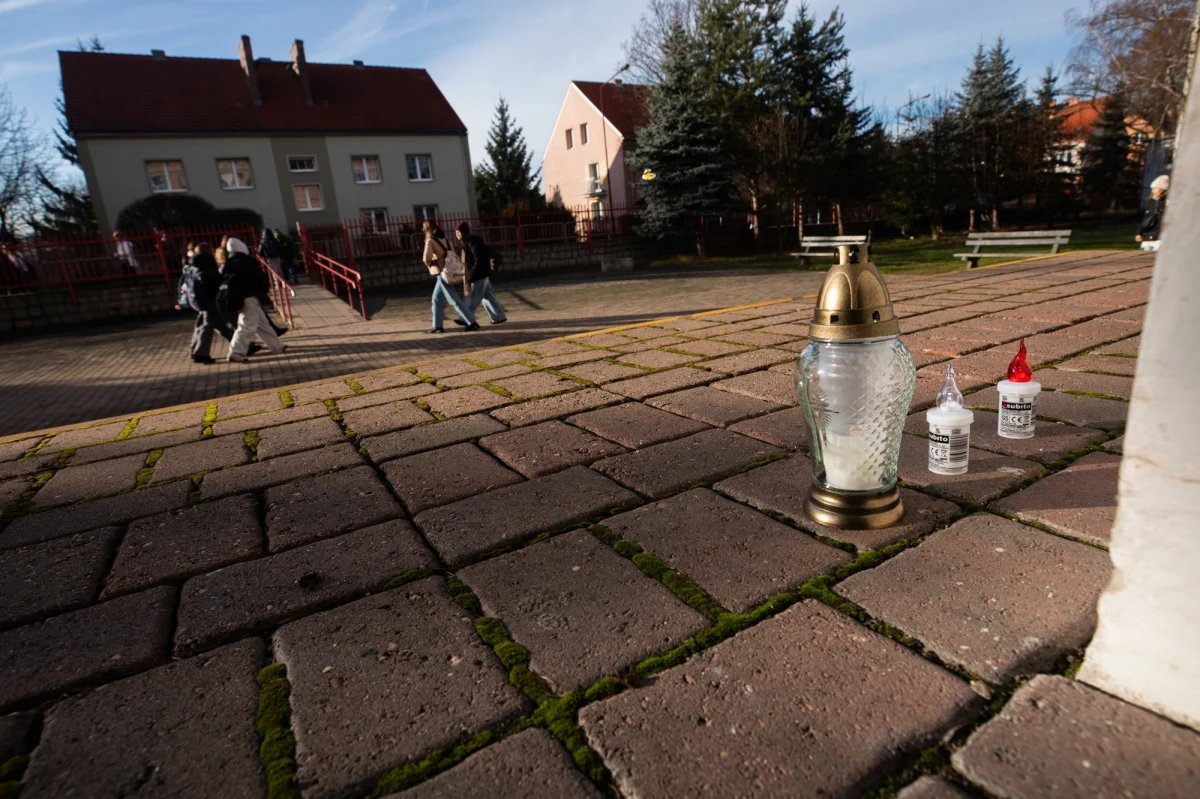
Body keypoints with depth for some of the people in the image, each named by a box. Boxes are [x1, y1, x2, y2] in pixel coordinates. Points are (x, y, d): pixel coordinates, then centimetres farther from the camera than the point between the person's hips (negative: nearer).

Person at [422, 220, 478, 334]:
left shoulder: (430, 240, -9)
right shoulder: (444, 239, 12)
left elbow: (427, 257, -22)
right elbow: (452, 254, 9)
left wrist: (429, 264, -1)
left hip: (444, 273, -8)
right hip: (452, 271, 8)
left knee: (454, 301, -3)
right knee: (437, 299, 16)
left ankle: (472, 323, -3)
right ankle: (437, 326, 19)